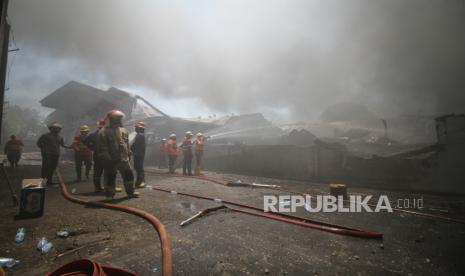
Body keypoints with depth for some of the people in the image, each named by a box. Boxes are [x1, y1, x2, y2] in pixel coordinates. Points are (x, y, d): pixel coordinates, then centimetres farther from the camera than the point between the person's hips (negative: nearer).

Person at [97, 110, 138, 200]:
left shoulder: (124, 130, 9)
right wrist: (107, 158, -17)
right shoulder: (104, 132, -10)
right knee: (110, 178, 6)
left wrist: (128, 154, 14)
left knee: (129, 174, 10)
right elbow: (102, 148, -13)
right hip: (111, 161, -5)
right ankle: (109, 195, 22)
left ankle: (130, 192, 25)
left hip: (124, 159, 6)